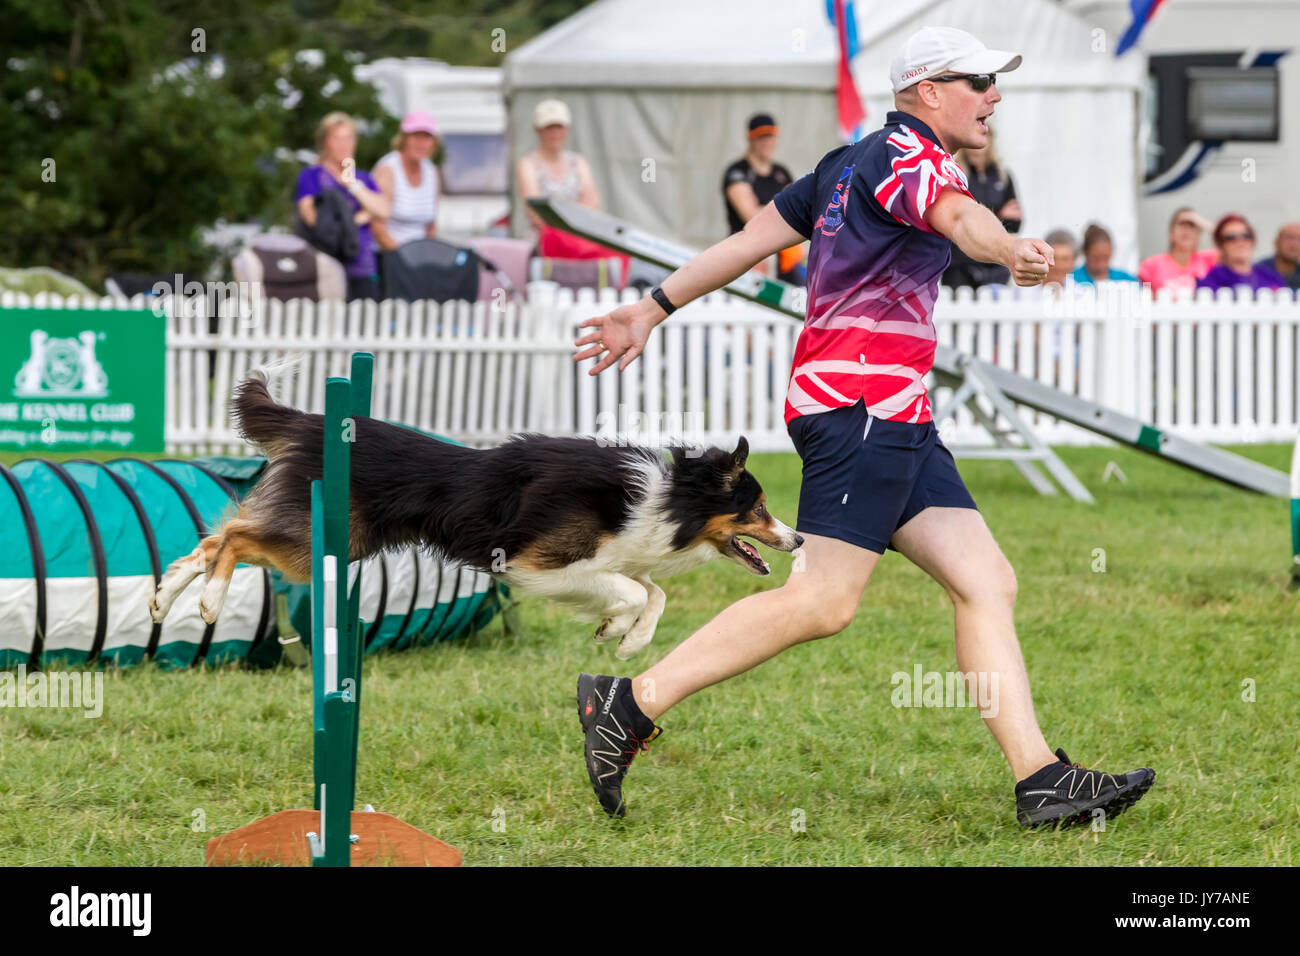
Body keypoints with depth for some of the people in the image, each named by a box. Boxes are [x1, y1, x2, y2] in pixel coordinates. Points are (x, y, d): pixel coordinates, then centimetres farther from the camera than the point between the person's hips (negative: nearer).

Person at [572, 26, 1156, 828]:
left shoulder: (852, 162, 22)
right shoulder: (907, 155, -9)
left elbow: (750, 239, 26)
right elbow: (957, 213, -33)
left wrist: (655, 309, 32)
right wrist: (1010, 251, -55)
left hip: (897, 417, 11)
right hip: (862, 400, -11)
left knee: (986, 582, 3)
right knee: (823, 601, -14)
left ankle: (1042, 781, -4)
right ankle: (631, 703, -9)